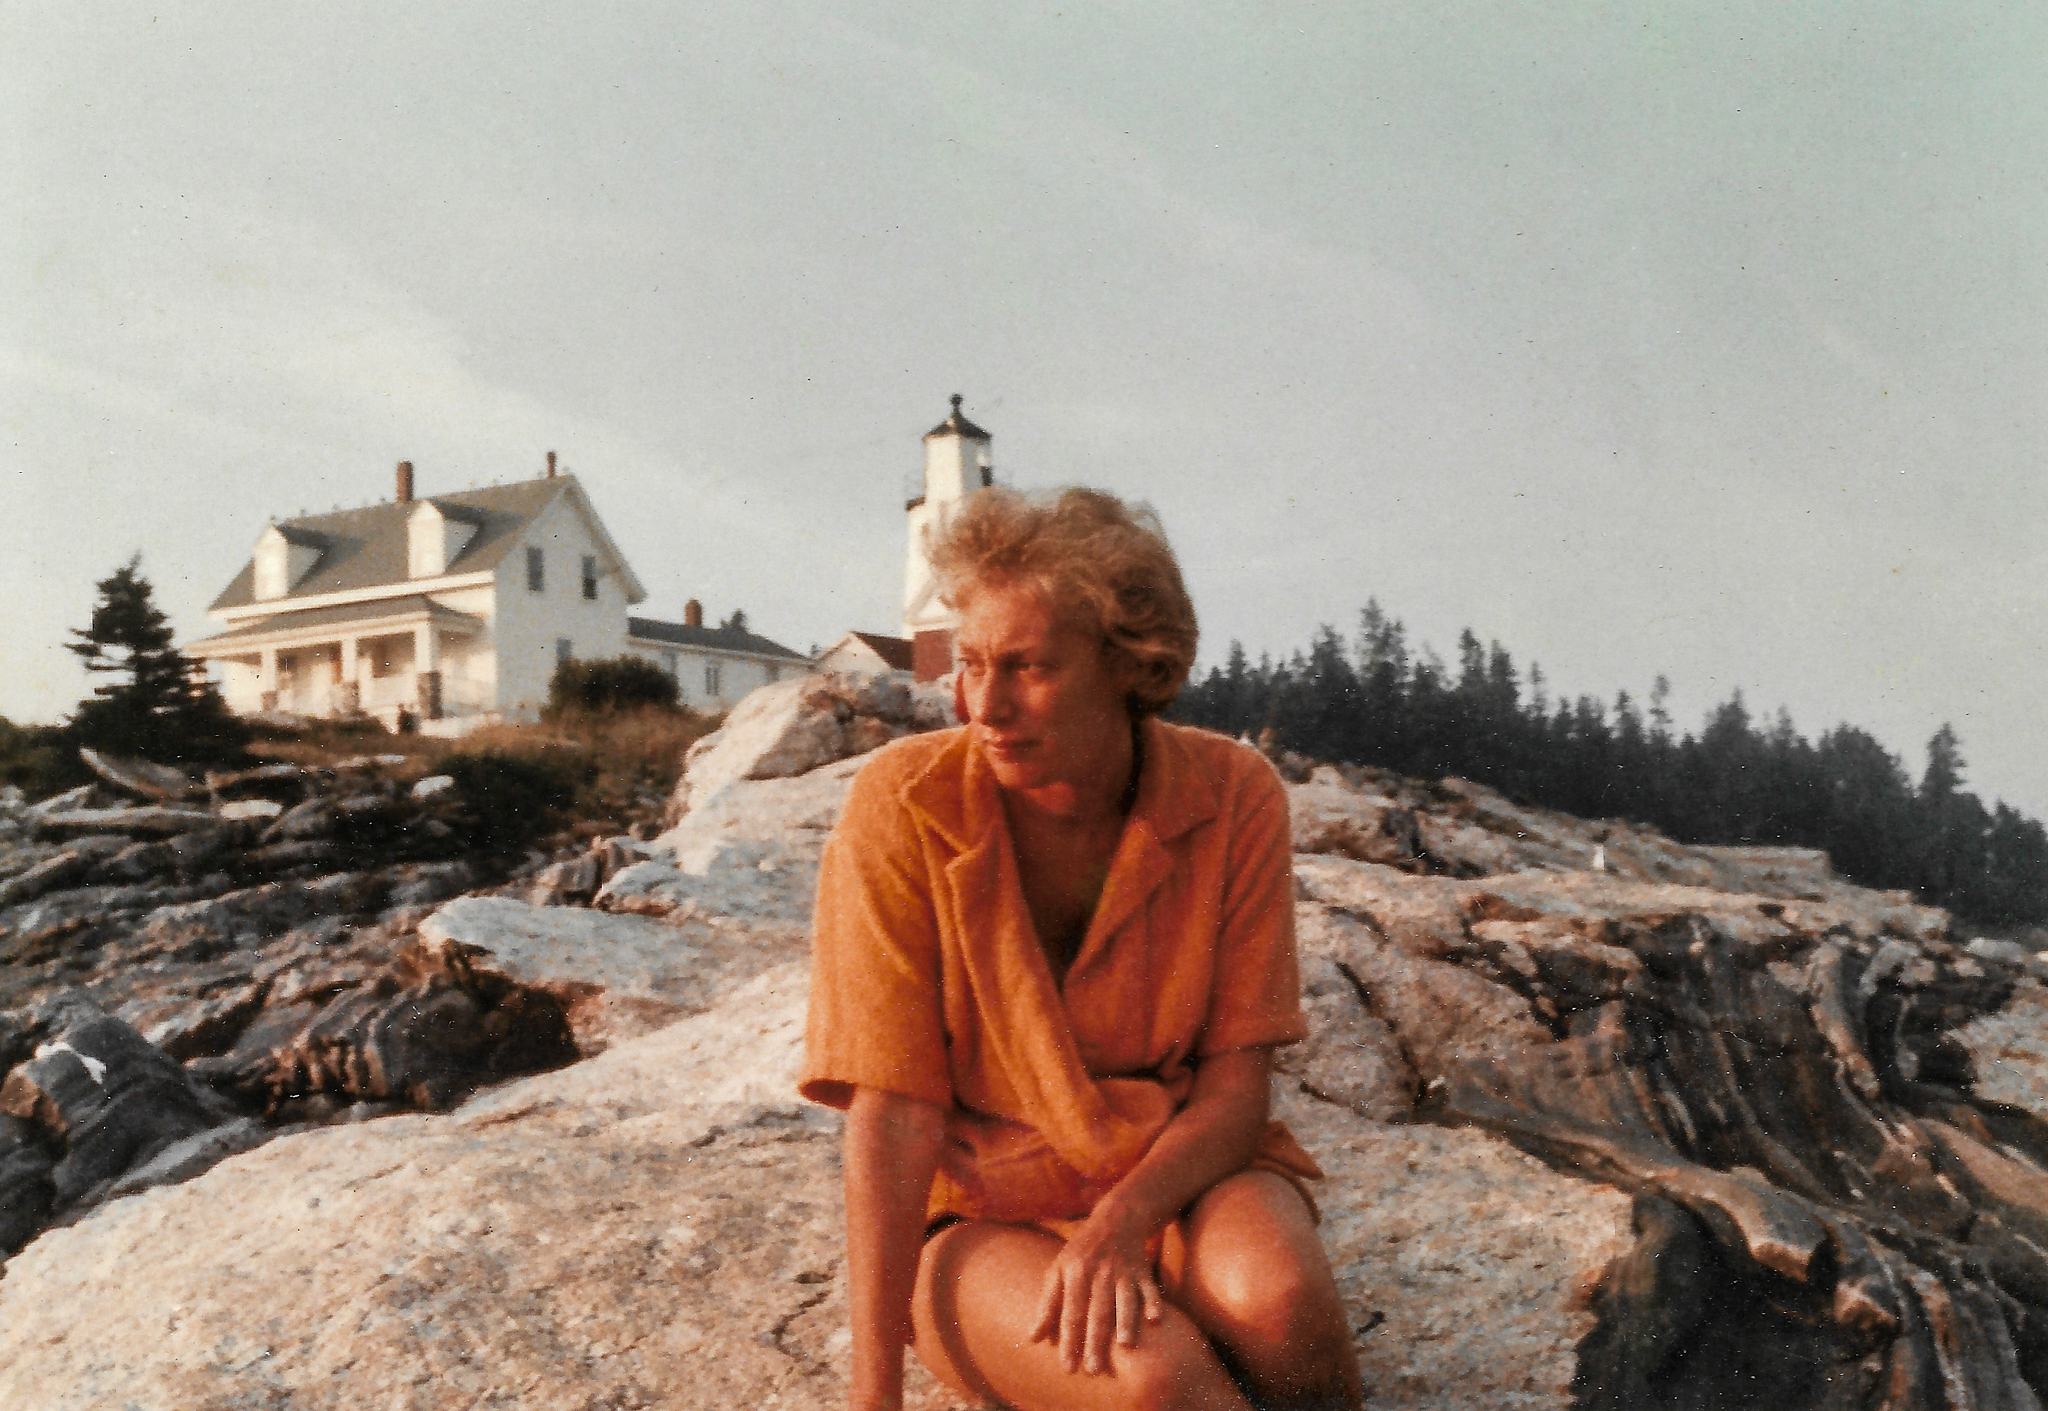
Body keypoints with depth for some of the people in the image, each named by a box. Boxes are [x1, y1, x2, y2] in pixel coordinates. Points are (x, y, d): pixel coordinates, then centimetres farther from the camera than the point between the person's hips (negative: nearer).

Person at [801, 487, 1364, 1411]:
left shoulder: (1234, 796, -10)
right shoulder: (904, 806, -15)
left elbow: (1236, 1086, -7)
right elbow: (891, 1111, -16)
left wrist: (1120, 1224, -26)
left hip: (1181, 1176, 2)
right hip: (982, 1215, -2)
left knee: (1278, 1300, -32)